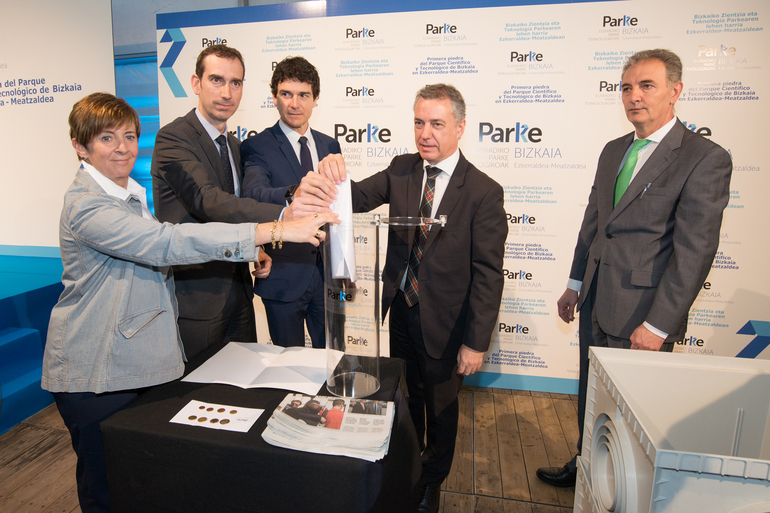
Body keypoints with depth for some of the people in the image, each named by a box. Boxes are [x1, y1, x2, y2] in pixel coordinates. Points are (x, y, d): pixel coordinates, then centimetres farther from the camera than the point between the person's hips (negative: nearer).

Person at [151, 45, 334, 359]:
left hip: (238, 294, 7)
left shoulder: (234, 145, 13)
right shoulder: (173, 138, -13)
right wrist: (280, 217, -44)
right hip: (196, 297, -7)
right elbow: (208, 200, -30)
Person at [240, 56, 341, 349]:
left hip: (326, 272, 4)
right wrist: (293, 194, -49)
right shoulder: (257, 147, -7)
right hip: (283, 277, -4)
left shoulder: (330, 146, 8)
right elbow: (252, 192, -27)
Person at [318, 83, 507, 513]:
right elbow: (359, 199, -10)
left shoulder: (484, 192, -16)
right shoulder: (402, 170, -2)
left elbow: (488, 273, -16)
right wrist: (335, 173, -33)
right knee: (406, 398, 24)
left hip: (444, 323, -4)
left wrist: (476, 342, -15)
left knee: (441, 406, 19)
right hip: (399, 311, 4)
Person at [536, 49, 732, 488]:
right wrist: (576, 284, 15)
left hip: (641, 314, -6)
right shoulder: (613, 151, 10)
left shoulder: (706, 159, -11)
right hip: (595, 304, 6)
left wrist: (659, 325, -17)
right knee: (590, 396, 20)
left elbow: (694, 251, -16)